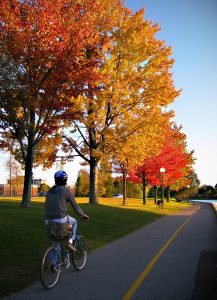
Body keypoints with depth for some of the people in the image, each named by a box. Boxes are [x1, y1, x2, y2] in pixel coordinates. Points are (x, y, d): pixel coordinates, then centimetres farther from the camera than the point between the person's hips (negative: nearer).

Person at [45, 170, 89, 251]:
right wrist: (83, 215, 18)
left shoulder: (49, 191, 13)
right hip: (61, 220, -5)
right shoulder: (66, 191, -3)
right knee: (74, 222, 26)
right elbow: (75, 206, 3)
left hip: (48, 221, 5)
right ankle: (71, 242, 11)